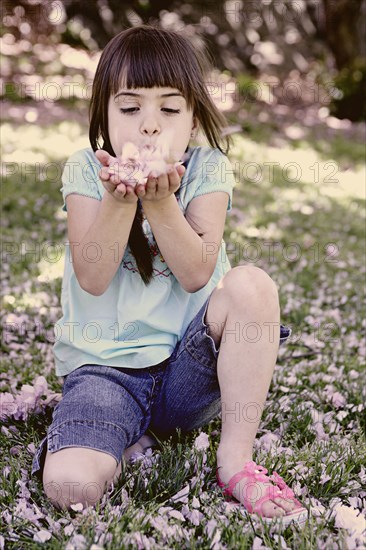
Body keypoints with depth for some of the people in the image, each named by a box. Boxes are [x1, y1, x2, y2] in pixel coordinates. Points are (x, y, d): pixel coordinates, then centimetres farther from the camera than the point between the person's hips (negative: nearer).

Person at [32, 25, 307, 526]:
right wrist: (119, 200, -28)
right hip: (104, 369, -1)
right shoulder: (87, 170, -3)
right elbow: (92, 279, -14)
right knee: (71, 485, -28)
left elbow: (196, 273, -15)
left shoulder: (206, 169, -2)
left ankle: (236, 460, -16)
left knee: (252, 284, -29)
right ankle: (131, 437, 10)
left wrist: (160, 200, -28)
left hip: (187, 366, 1)